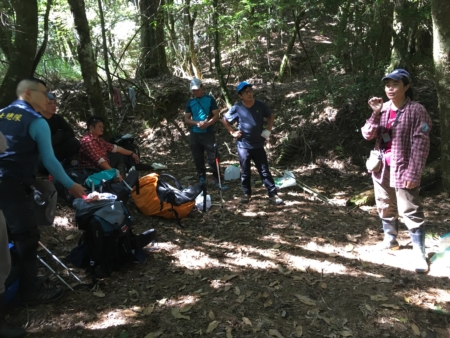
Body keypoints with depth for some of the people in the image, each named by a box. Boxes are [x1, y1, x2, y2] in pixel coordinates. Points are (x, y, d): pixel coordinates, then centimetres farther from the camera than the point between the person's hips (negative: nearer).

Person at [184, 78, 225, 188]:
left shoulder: (210, 99, 0)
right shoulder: (190, 102, 9)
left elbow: (216, 115, -4)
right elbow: (186, 119, 7)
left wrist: (207, 123, -21)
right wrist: (197, 123, -12)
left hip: (208, 133, -3)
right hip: (194, 134, 4)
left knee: (213, 158, -5)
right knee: (198, 159, 9)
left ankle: (218, 181, 3)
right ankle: (202, 181, 21)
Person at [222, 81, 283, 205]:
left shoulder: (260, 105, -5)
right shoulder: (237, 108, -9)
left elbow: (271, 117, 12)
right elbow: (224, 120, 6)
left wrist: (268, 130, 0)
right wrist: (232, 132, -2)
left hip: (258, 145, 1)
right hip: (243, 146, -1)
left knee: (264, 171, 3)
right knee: (245, 172, 11)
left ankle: (273, 194, 9)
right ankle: (246, 194, 26)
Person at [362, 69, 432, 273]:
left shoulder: (415, 110, -11)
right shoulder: (383, 109, 5)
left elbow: (420, 144, -13)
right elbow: (368, 135, -2)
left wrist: (413, 173, -18)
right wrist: (375, 113, -15)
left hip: (402, 168, -6)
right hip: (381, 167, 6)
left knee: (410, 211, -3)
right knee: (385, 207, 17)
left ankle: (419, 253, 7)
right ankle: (390, 240, 35)